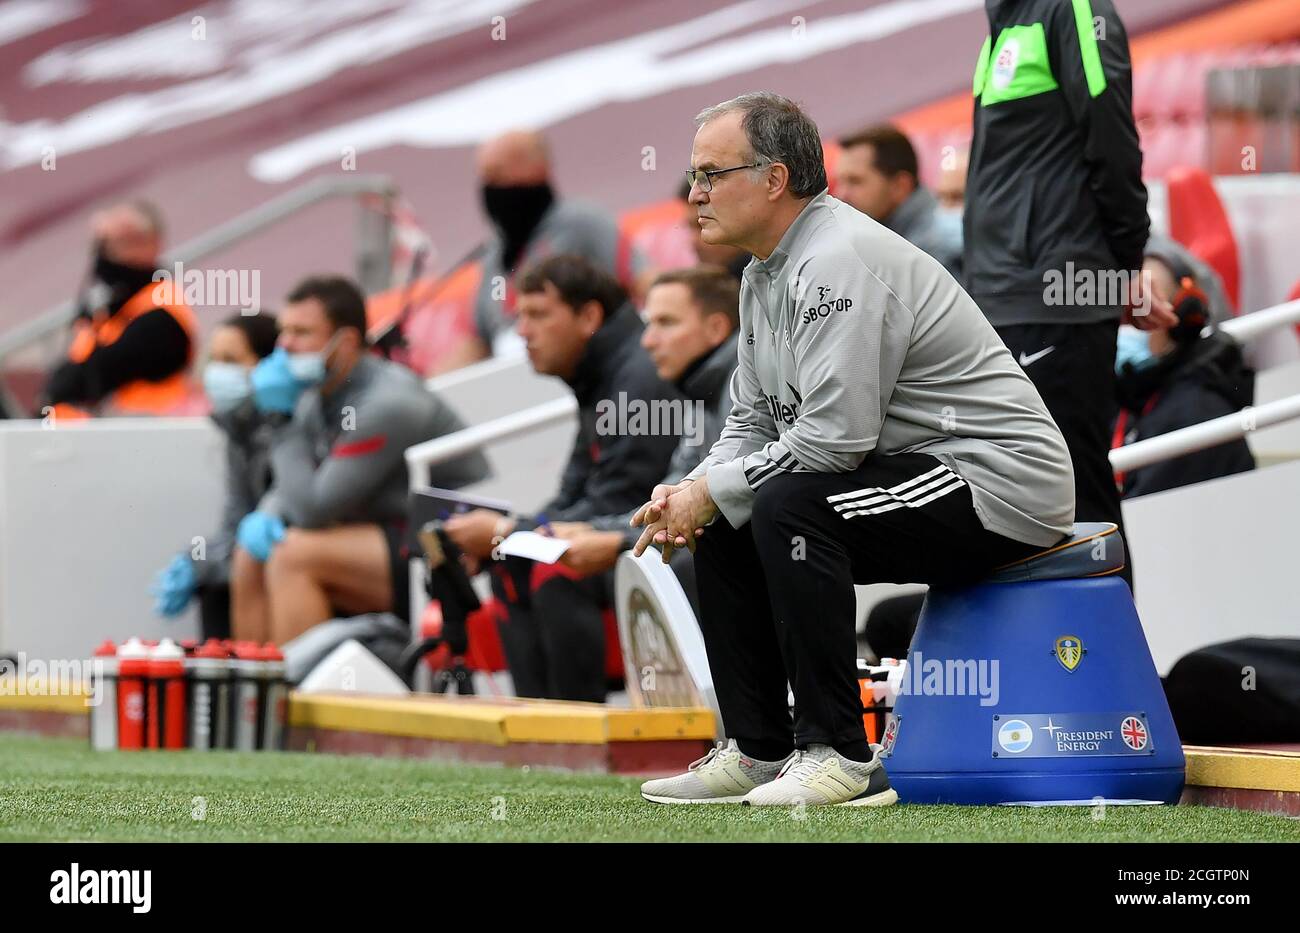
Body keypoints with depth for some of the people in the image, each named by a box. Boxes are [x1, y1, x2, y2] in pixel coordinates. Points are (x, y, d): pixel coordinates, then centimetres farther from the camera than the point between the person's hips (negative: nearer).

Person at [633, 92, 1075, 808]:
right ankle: (759, 750, 11)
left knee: (787, 506, -28)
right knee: (720, 527, 7)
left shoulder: (838, 263, -21)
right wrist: (691, 493, -3)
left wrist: (711, 493, -17)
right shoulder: (766, 273, 11)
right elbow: (754, 422, 17)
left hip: (1001, 486, -11)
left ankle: (841, 757, -23)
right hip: (917, 480, 11)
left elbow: (833, 437, -28)